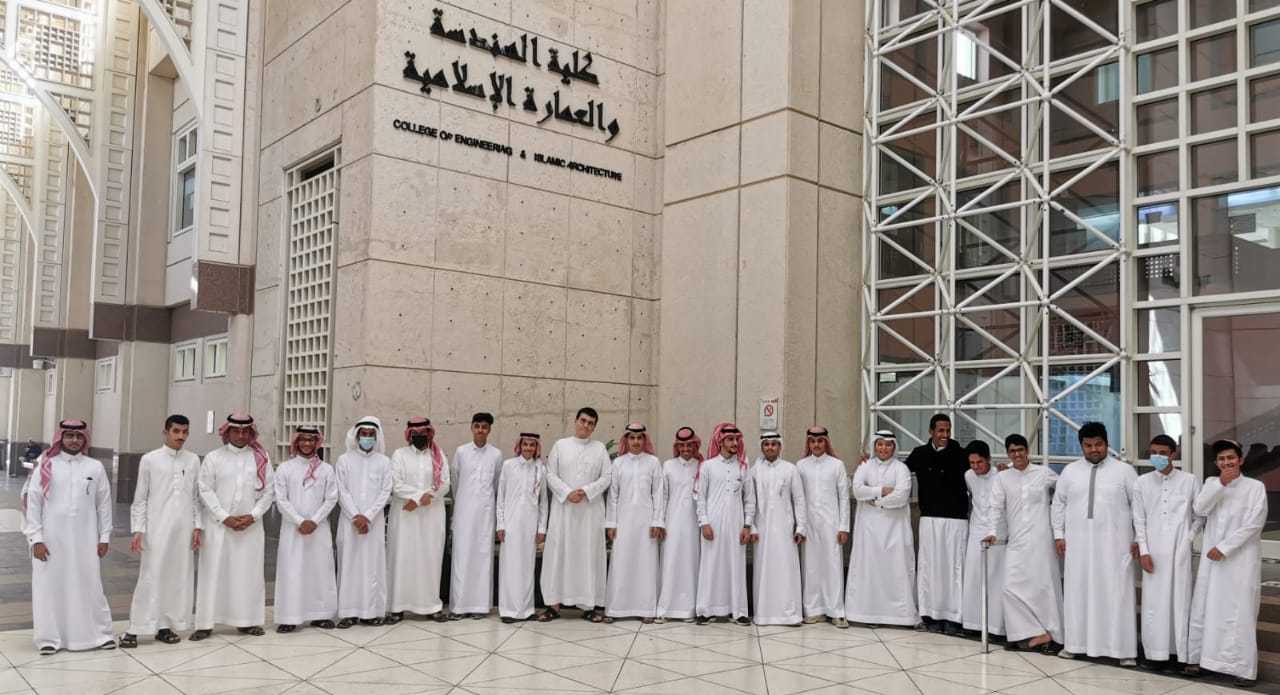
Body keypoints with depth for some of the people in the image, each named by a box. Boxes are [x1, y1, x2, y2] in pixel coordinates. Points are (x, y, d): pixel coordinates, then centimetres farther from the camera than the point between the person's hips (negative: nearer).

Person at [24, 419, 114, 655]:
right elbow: (33, 503, -1)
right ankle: (49, 638, 16)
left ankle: (99, 634, 14)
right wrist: (35, 538, -6)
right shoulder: (46, 466, -1)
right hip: (51, 539, -1)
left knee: (90, 587, 5)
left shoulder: (95, 467, 3)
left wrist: (104, 537, 5)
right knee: (49, 587, 4)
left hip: (85, 539, 1)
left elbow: (104, 503, 7)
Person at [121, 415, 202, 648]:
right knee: (150, 577, -3)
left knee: (178, 578, 6)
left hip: (184, 530, 3)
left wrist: (197, 526, 3)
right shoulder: (150, 459, -2)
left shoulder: (193, 460, 7)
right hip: (157, 529, -3)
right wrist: (138, 530, -7)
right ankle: (134, 629, 4)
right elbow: (140, 499, 0)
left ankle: (165, 626, 15)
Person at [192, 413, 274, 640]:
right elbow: (205, 490, -2)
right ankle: (205, 623, 6)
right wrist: (225, 517, -10)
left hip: (250, 526, 1)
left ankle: (246, 621, 12)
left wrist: (253, 515, -7)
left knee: (249, 572, 4)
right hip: (218, 525, -1)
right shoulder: (213, 457, 3)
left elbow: (269, 491, 5)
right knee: (213, 572, 0)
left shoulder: (261, 458, 6)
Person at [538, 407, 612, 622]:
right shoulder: (560, 445, 7)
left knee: (589, 554, 1)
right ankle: (554, 604, 5)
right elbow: (551, 475, 2)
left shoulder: (600, 448, 8)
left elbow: (605, 478, 2)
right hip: (563, 508, 0)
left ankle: (591, 605, 6)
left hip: (591, 509, 0)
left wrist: (586, 491, -12)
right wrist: (567, 493, -12)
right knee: (558, 552, -1)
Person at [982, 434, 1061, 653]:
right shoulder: (1002, 477, 9)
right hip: (1016, 541, 2)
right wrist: (992, 532, -9)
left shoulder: (1044, 473, 5)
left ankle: (1052, 632, 9)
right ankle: (1038, 633, 3)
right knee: (1013, 587, -5)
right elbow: (995, 507, 3)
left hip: (1041, 539, -2)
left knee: (1044, 584, -1)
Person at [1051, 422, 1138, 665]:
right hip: (1077, 543, 3)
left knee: (1117, 594, -1)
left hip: (1114, 543, -2)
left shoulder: (1124, 470, 1)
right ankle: (1074, 643, 17)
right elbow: (1059, 503, 13)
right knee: (1077, 592, 7)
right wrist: (1059, 534, 8)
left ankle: (1124, 649, 6)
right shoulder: (1070, 471, 8)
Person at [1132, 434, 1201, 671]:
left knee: (1179, 597, 2)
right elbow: (1139, 519, 3)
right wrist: (1143, 551, -3)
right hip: (1153, 551, 1)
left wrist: (1188, 538, -3)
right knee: (1154, 599, 2)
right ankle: (1155, 650, 8)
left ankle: (1178, 648, 12)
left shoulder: (1189, 481, 0)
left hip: (1179, 550, -1)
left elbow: (1200, 516, 8)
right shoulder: (1142, 482, 3)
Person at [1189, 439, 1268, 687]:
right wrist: (1220, 484, -14)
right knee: (1206, 609, 6)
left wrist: (1224, 548, -12)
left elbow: (1254, 524, -10)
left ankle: (1243, 667, -1)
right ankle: (1203, 658, 13)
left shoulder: (1255, 487, -3)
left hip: (1241, 559, -4)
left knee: (1239, 612, -5)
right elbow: (1200, 509, -6)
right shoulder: (1211, 483, 9)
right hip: (1212, 557, 4)